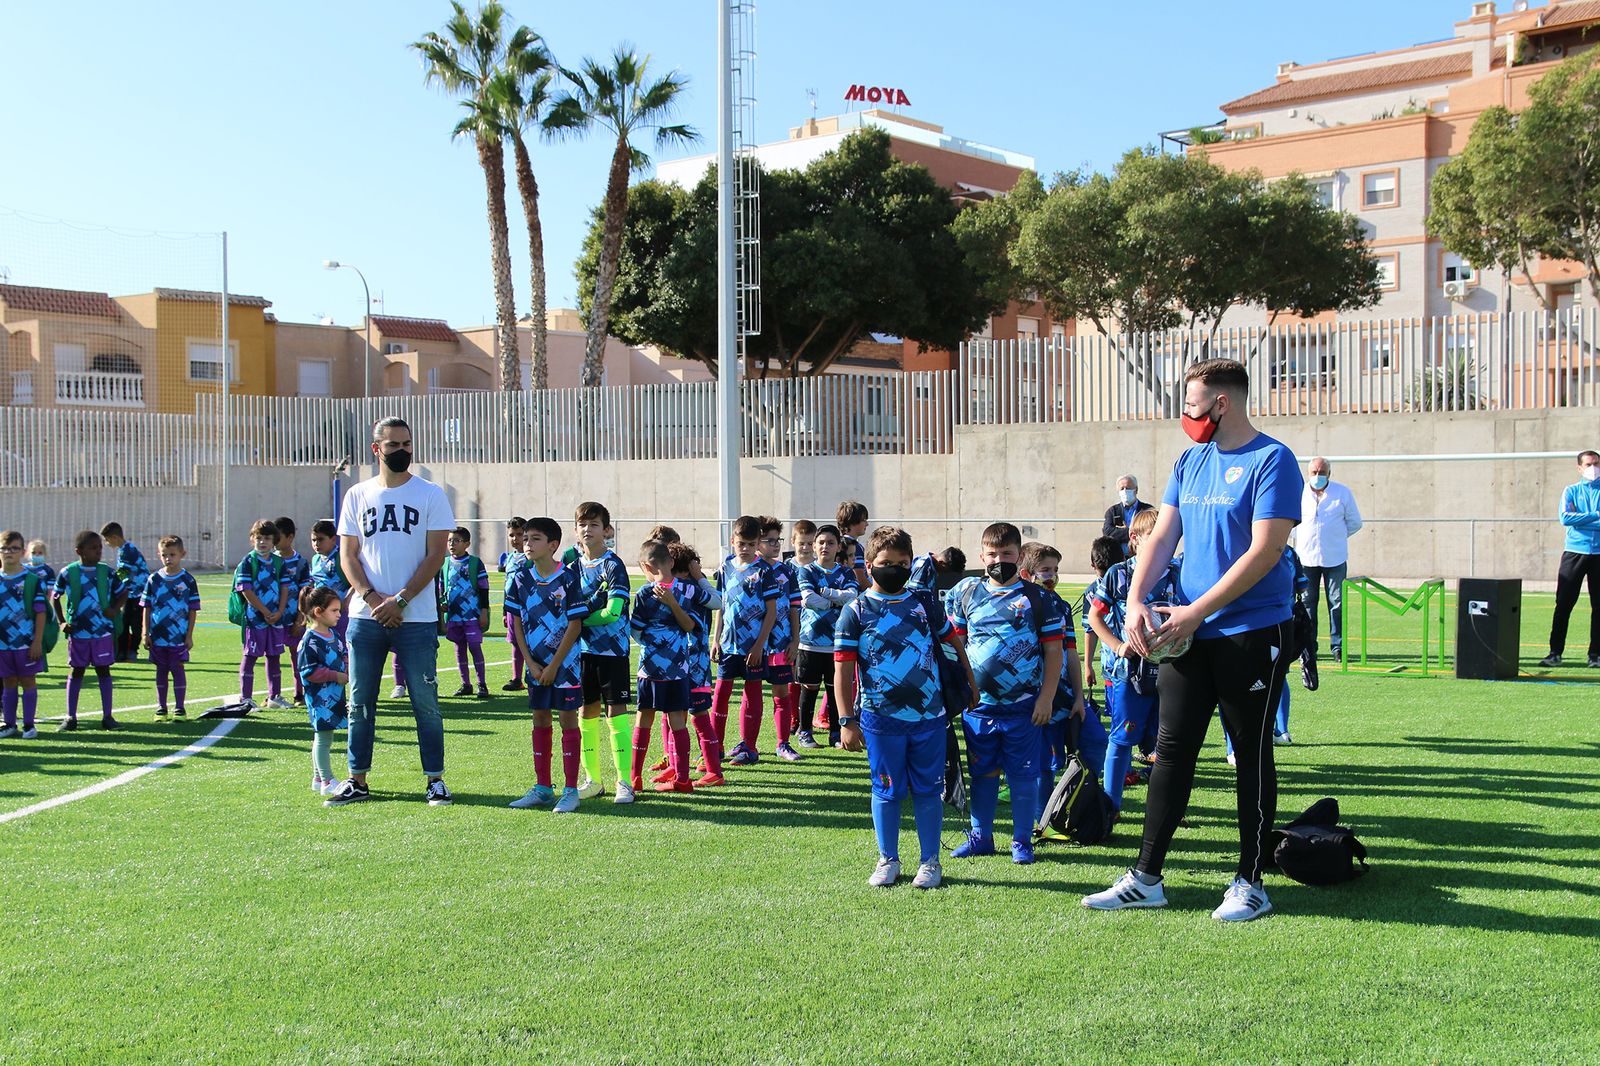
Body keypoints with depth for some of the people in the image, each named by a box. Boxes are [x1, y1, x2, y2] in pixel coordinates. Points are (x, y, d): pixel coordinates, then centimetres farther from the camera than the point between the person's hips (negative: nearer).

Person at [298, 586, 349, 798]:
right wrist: (336, 676, -18)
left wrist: (347, 671, 3)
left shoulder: (334, 634, 11)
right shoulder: (310, 641, -16)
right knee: (323, 737, -3)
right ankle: (327, 781, 1)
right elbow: (308, 671, -19)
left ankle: (318, 778, 24)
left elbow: (344, 655, 23)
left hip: (335, 695, 9)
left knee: (323, 737, 15)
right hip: (320, 697, -9)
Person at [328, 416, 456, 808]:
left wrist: (399, 600, -12)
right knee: (360, 702, 7)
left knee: (425, 702, 0)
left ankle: (435, 779, 8)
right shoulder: (357, 495, 10)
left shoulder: (430, 495, 2)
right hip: (365, 616, 3)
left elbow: (436, 555, -4)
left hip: (416, 618, -3)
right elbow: (348, 555, 8)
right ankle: (357, 780, 15)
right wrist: (372, 598, -8)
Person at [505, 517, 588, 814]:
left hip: (565, 660, -5)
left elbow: (575, 624, -11)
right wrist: (530, 663, -3)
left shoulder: (568, 578, -11)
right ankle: (542, 788, 19)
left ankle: (570, 791, 2)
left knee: (567, 718, -3)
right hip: (535, 662, 5)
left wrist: (554, 665, -12)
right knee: (540, 719, 10)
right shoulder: (520, 578, 2)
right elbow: (517, 622, 5)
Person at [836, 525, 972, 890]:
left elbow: (953, 641, 16)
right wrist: (847, 720, -7)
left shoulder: (925, 603, 6)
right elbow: (843, 668, -3)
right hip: (880, 719, -1)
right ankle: (888, 860, 22)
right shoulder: (856, 611, -1)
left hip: (929, 715, 2)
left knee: (928, 789, 6)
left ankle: (930, 861, 18)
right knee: (887, 790, 8)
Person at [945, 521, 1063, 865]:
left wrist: (1046, 698, -6)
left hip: (1025, 707, -2)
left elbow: (1053, 650, 0)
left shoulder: (1035, 598, 0)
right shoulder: (967, 593, 7)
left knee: (1024, 776, 3)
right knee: (983, 773, 11)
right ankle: (980, 837, 23)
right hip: (978, 704, 2)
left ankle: (1022, 841, 15)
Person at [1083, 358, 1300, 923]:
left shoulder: (1272, 462, -11)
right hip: (1186, 634, 7)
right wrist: (1136, 600, -7)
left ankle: (1250, 882, 15)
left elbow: (1263, 552, -18)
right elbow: (1161, 538, 10)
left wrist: (1194, 612, -19)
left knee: (1252, 755, 5)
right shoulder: (1190, 462, 11)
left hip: (1252, 632, -6)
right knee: (1172, 751, 8)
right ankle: (1146, 878, 15)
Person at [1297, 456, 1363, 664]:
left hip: (1335, 559, -1)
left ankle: (1337, 647, 5)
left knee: (1337, 603, -2)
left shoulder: (1343, 493, 2)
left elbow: (1355, 523, 13)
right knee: (1307, 604, 3)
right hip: (1306, 557, 1)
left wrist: (1336, 537, 10)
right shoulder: (1298, 493, 3)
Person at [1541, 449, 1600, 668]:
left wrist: (1580, 520, -10)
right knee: (1563, 604, -3)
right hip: (1574, 552, -1)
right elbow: (1565, 517, -9)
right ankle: (1555, 653, 0)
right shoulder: (1571, 491, 9)